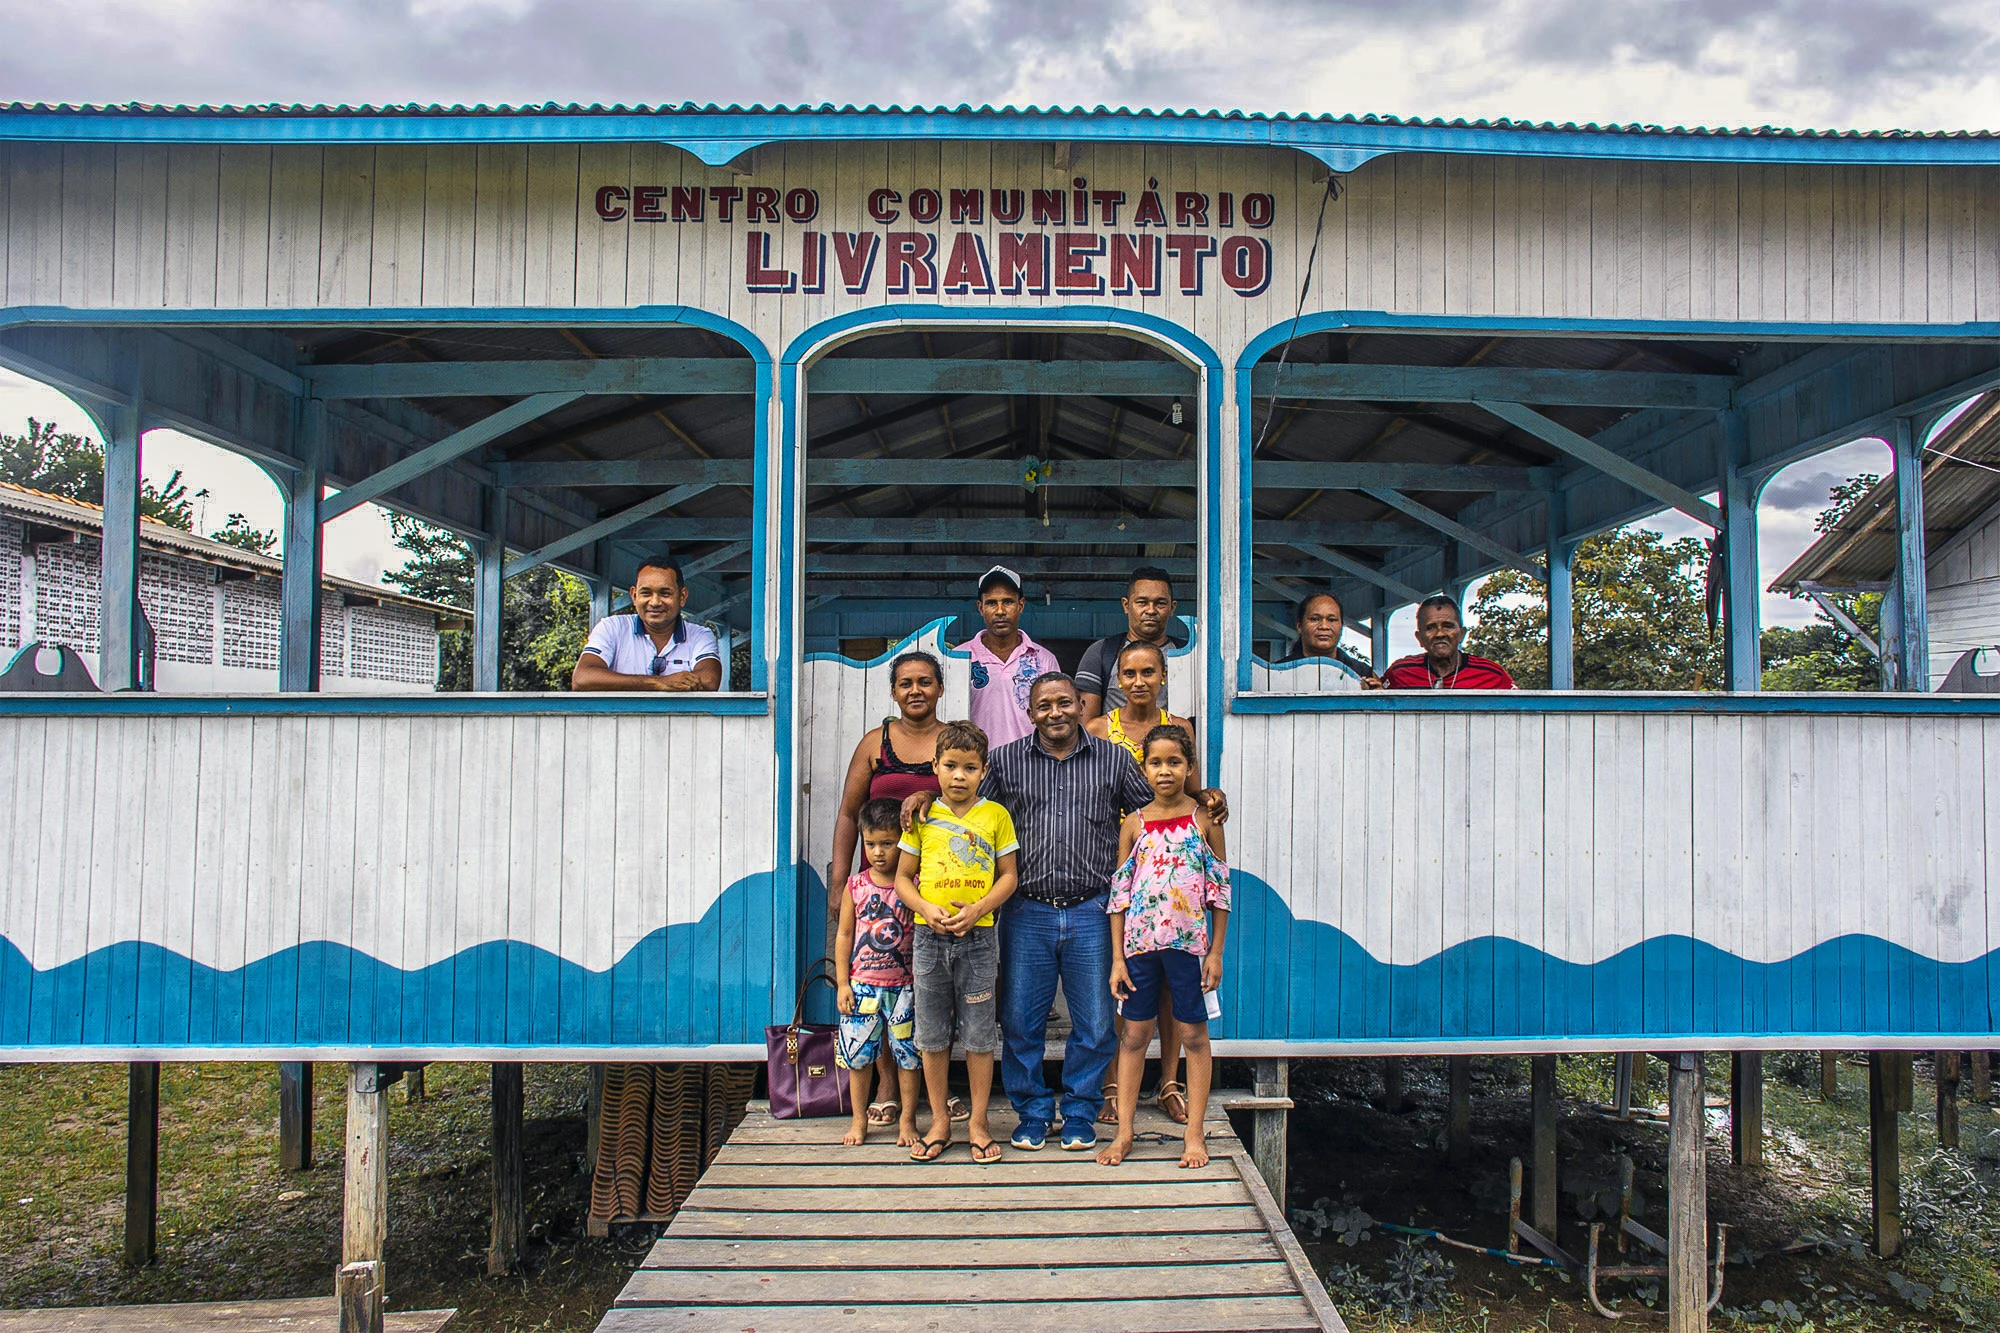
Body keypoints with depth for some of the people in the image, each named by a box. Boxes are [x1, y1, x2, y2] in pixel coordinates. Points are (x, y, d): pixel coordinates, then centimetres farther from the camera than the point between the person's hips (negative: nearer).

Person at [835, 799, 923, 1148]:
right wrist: (842, 982, 1)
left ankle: (907, 1120, 19)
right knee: (858, 1054, 8)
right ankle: (859, 1119, 24)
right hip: (862, 985, 1)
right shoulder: (856, 886, 1)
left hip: (904, 985, -1)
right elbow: (844, 934, 6)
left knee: (908, 1054, 5)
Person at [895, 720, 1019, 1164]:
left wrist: (976, 910, -13)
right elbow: (903, 877, 7)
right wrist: (927, 909, -11)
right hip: (929, 936, 1)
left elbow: (1008, 876, 2)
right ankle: (939, 1122, 22)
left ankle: (978, 1123, 17)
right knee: (933, 1034, 9)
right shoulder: (923, 816, 4)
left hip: (977, 936, -1)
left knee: (979, 1033, 4)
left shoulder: (995, 815, 1)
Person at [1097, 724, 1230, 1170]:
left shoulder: (1205, 819, -1)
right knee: (1134, 1035, 8)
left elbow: (1220, 891, 1)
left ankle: (1194, 1133, 19)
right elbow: (1119, 894, 3)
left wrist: (1216, 952, -3)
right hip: (1140, 943, 1)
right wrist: (1117, 959, 0)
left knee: (1194, 1035, 7)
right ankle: (1124, 1132, 17)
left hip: (1190, 942, -1)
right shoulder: (1135, 823, 2)